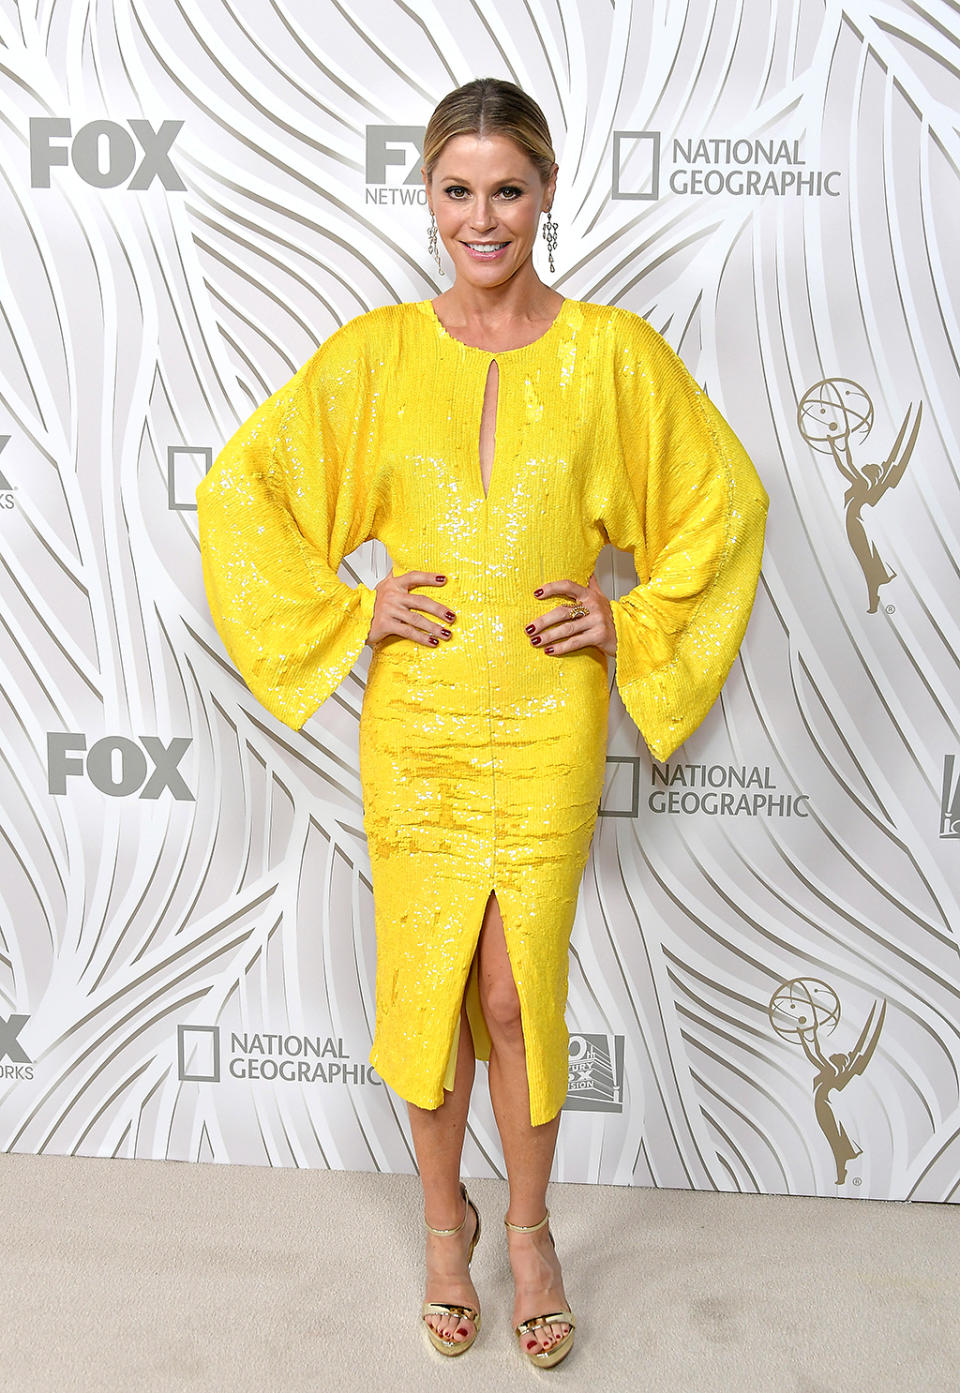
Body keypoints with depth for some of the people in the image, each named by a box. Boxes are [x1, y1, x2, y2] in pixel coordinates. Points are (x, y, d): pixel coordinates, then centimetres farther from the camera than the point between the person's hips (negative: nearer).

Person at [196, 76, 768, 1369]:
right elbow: (239, 487, 4)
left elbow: (725, 502, 7)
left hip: (549, 727, -1)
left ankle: (528, 1228, 33)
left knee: (520, 995, 7)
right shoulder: (375, 353, 0)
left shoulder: (612, 352, -1)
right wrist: (345, 609, -5)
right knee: (425, 983, 11)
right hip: (415, 721, 1)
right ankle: (446, 1220, 36)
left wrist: (635, 620, -3)